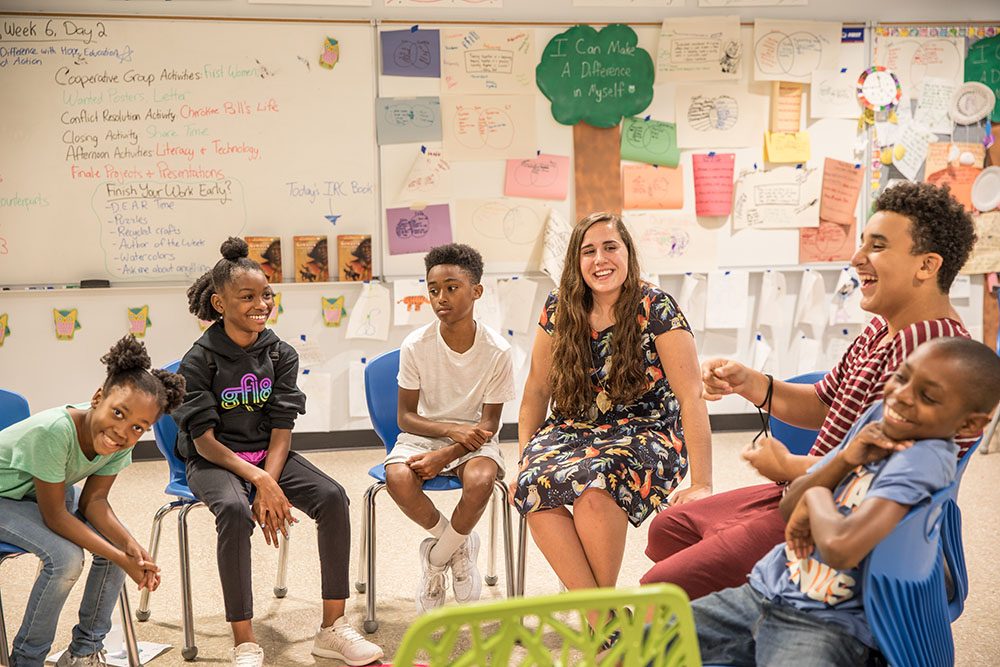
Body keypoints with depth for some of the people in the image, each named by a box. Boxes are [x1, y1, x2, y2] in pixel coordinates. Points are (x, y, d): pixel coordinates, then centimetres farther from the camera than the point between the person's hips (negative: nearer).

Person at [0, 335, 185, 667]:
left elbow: (94, 500, -13)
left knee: (119, 540, -11)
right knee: (65, 557, -27)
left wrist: (129, 545, -31)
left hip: (50, 489, 7)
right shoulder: (54, 431, -40)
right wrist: (120, 558, -32)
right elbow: (54, 517, -31)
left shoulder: (122, 442, -19)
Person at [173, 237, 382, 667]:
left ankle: (332, 629, -13)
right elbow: (204, 440, -13)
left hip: (270, 455, 4)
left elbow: (281, 430, -3)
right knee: (234, 511, -36)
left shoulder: (280, 355, 2)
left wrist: (269, 485, -19)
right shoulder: (199, 361, -9)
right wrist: (257, 479, -25)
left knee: (332, 496, -21)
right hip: (213, 461, -4)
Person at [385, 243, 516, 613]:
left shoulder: (497, 350, -13)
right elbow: (405, 415, -4)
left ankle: (435, 559, -4)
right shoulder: (416, 345, -11)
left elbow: (489, 423, -9)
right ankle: (459, 548, -3)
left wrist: (444, 456, -25)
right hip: (424, 434, 1)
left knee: (481, 479, -35)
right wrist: (452, 430, -22)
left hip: (473, 439, -1)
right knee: (397, 478, -32)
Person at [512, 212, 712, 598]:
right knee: (533, 486, -29)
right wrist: (524, 461, 1)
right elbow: (537, 390, 11)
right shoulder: (559, 309, 3)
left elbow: (692, 397, -15)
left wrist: (702, 485, -22)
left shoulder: (655, 309, -10)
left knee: (594, 484, -37)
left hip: (645, 434, -4)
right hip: (574, 431, 4)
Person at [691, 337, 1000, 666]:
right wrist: (844, 459, -10)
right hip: (765, 590, 7)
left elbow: (841, 548, -34)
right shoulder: (878, 414, 4)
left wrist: (817, 496, -13)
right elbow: (789, 509, 6)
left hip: (829, 625, -7)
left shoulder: (925, 458, -20)